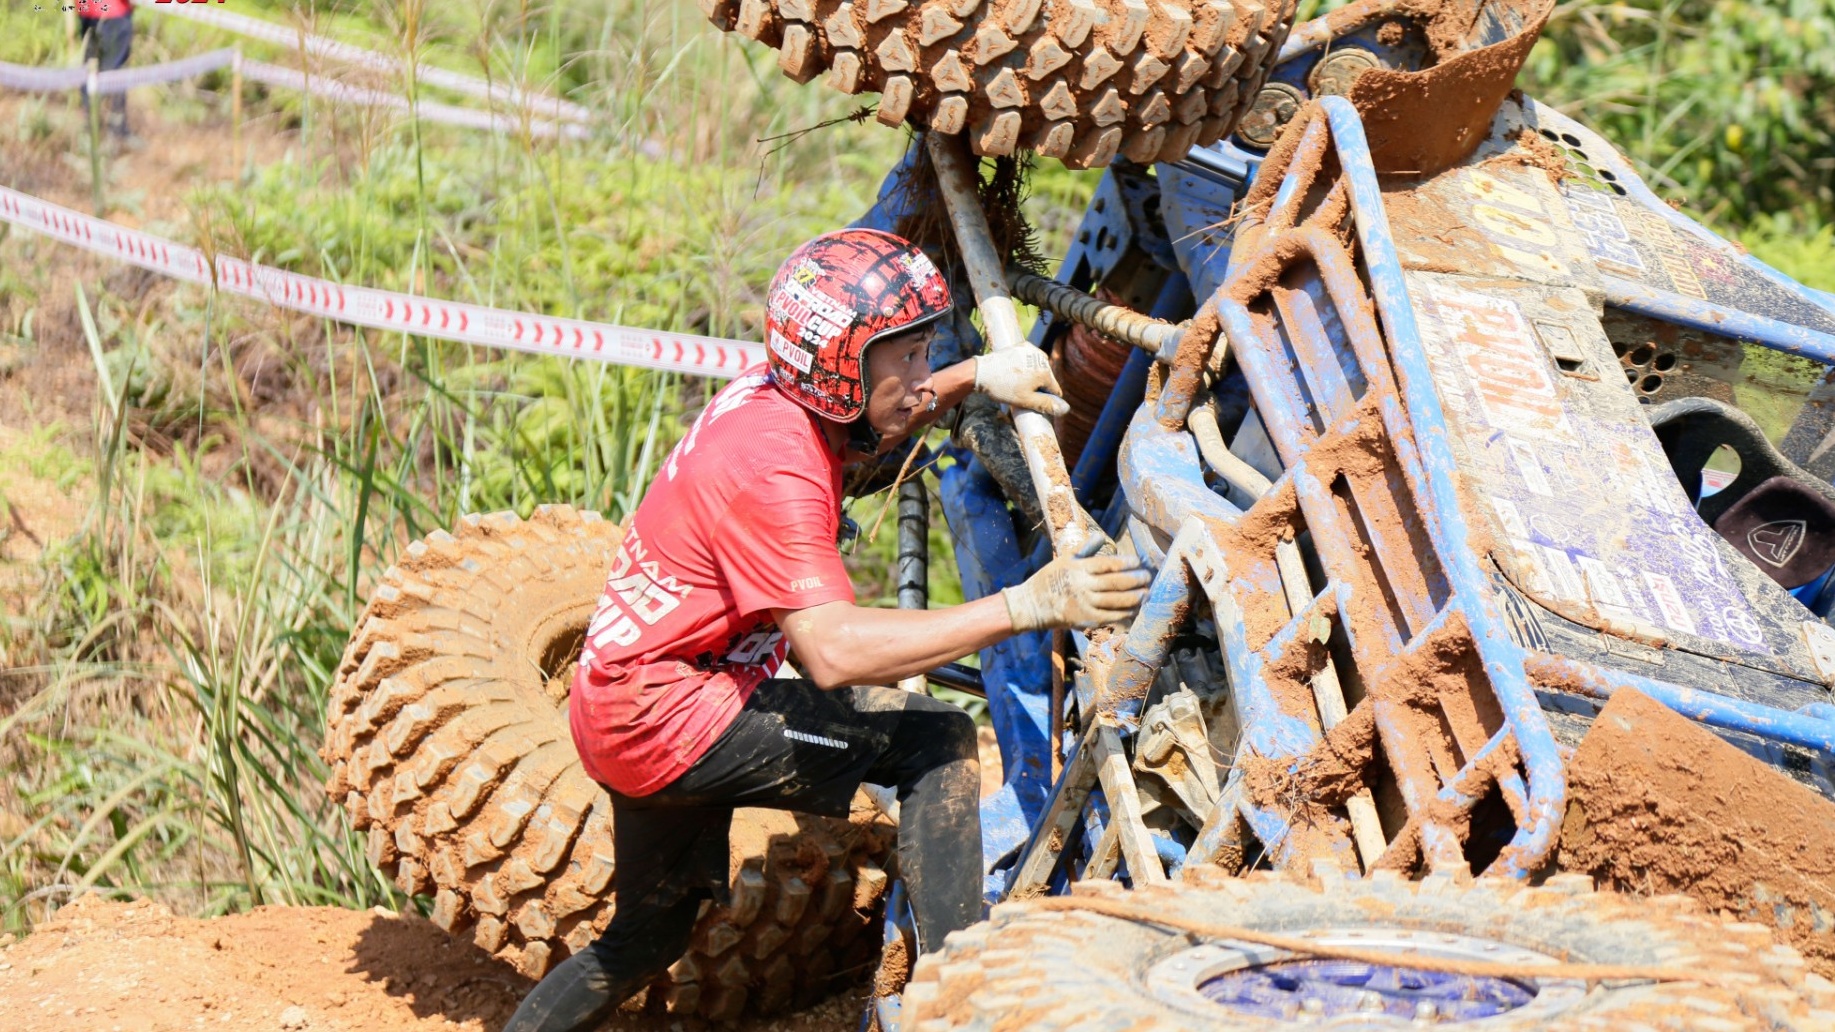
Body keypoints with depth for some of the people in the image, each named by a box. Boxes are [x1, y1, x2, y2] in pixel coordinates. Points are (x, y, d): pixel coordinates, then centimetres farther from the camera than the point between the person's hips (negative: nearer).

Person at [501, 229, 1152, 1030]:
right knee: (937, 740, -14)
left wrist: (976, 379, 9)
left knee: (645, 942, 26)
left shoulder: (774, 395, 2)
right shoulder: (771, 469, -25)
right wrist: (1026, 606, -39)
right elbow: (834, 649, -35)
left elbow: (874, 423, 28)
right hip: (665, 717, -10)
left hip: (624, 714, 10)